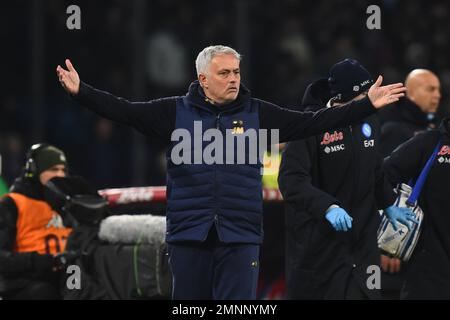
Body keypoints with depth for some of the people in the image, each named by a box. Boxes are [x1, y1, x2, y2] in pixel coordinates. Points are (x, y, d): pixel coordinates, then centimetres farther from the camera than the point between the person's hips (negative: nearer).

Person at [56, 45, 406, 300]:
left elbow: (313, 122, 5)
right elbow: (124, 110, 1)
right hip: (189, 234, 0)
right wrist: (81, 91, -10)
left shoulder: (257, 113, 6)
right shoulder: (176, 111, 4)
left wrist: (367, 105, 0)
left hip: (240, 237, 0)